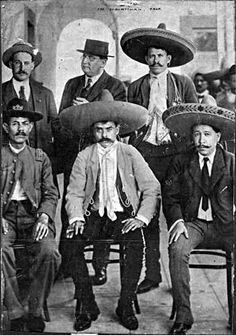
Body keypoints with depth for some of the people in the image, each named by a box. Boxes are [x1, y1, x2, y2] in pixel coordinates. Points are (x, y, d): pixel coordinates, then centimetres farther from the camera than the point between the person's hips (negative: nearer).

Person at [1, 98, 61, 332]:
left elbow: (51, 194, 11)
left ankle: (35, 311, -9)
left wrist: (44, 217, -8)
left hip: (33, 215, 1)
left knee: (49, 253, -29)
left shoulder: (40, 158, 18)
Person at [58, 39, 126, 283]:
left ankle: (100, 268, 8)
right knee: (68, 209, 3)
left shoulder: (116, 87, 2)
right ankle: (65, 264, 13)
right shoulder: (71, 85, 18)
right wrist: (61, 149, 2)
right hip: (72, 154, 4)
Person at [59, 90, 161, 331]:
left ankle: (126, 306, -13)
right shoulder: (84, 157, 9)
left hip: (124, 216, -1)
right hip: (94, 215, 1)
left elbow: (152, 189, 2)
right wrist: (76, 218, -14)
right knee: (72, 243, -27)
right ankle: (87, 306, -11)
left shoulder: (130, 154, 6)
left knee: (135, 243, -31)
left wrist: (141, 217, -12)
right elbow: (74, 193, 5)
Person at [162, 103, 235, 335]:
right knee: (177, 249, -29)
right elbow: (170, 197, 6)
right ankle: (183, 315, -18)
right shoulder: (180, 163, 10)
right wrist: (177, 221, -12)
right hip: (193, 223, 0)